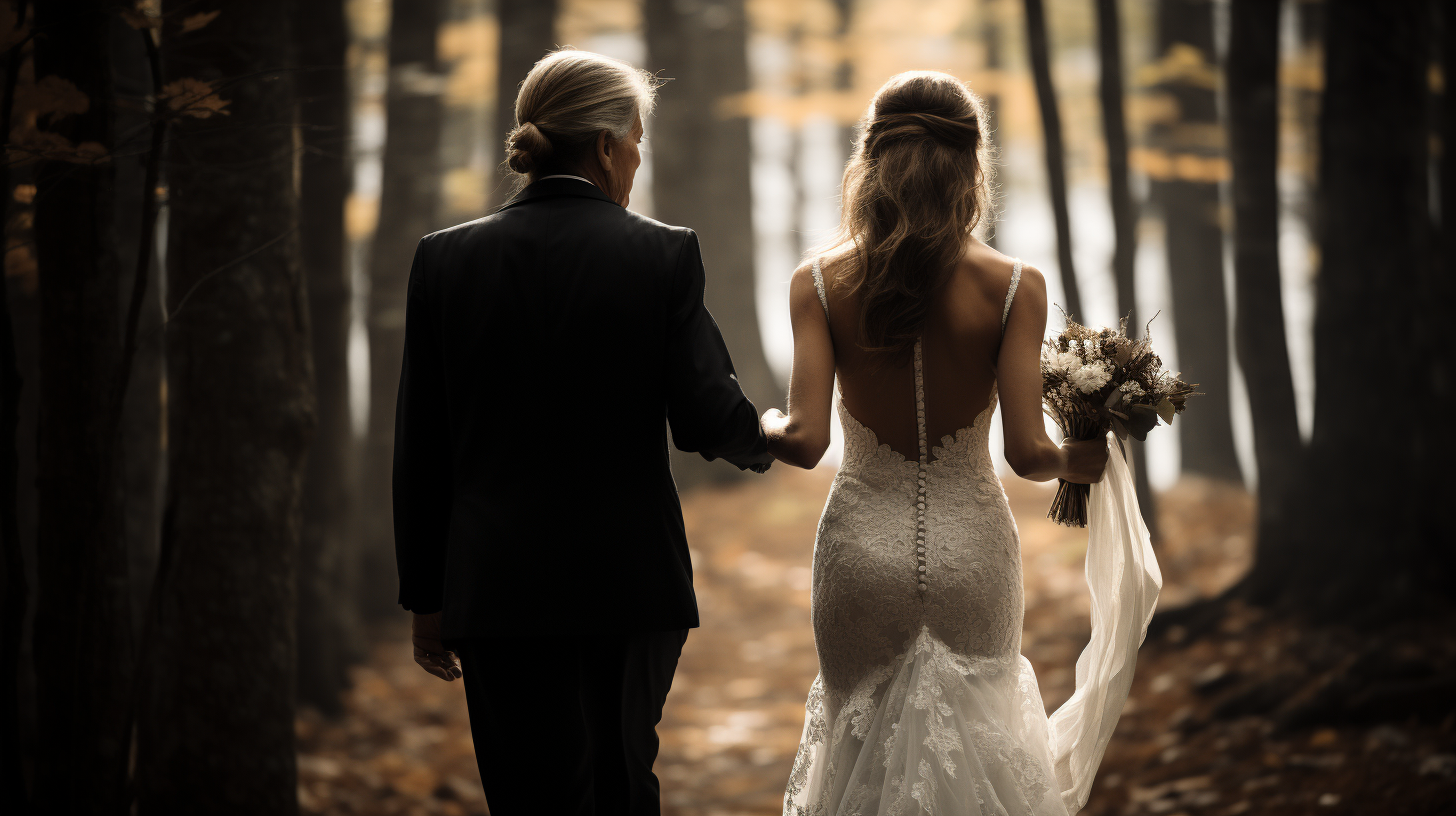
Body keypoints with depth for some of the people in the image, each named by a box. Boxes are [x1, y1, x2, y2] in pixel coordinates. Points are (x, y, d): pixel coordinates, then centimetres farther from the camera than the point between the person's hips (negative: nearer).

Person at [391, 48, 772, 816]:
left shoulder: (445, 258, -1)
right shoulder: (663, 255, -7)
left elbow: (421, 451, 1)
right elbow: (709, 419, -8)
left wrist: (426, 596, 9)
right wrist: (764, 442, 16)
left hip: (496, 587, 1)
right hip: (631, 581, -1)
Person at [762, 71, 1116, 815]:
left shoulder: (819, 284, -10)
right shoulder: (1014, 287, -11)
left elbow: (804, 441, -15)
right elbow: (1026, 452, -14)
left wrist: (764, 425, 7)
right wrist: (1073, 460, 7)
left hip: (864, 549, 0)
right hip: (971, 549, 0)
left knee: (862, 747, 18)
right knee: (977, 741, 18)